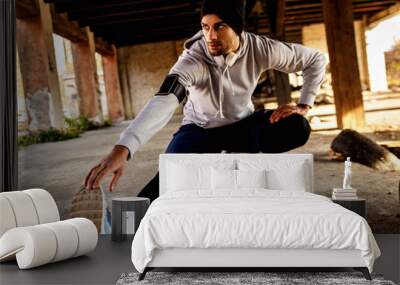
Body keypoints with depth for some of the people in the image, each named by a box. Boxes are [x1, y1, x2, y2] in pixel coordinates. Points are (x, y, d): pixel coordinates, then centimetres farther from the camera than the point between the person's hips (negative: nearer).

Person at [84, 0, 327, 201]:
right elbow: (162, 102, -49)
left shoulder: (260, 49, -23)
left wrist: (304, 106, -17)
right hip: (200, 127, -3)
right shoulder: (193, 60, -32)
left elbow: (316, 59, -8)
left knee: (297, 128, -23)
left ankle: (236, 157, 0)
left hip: (243, 123, 3)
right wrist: (122, 150, -63)